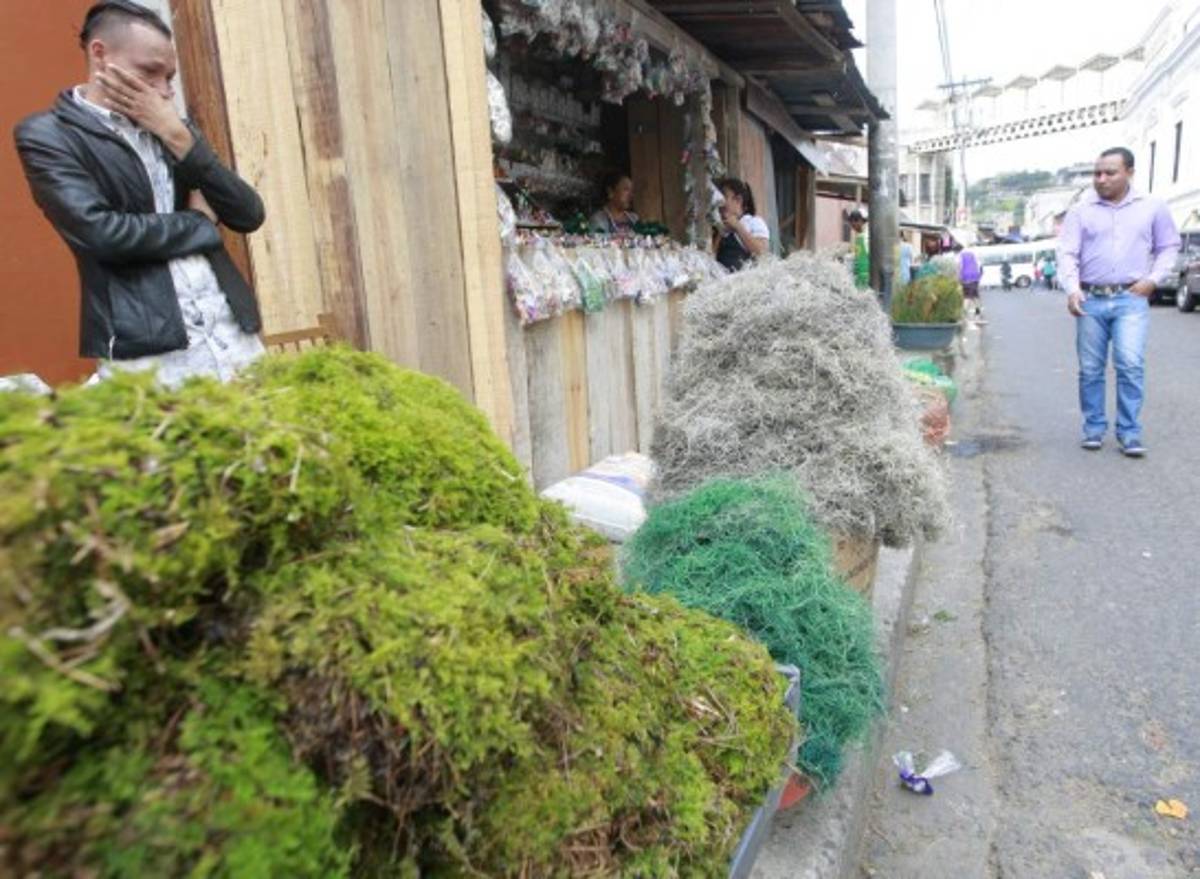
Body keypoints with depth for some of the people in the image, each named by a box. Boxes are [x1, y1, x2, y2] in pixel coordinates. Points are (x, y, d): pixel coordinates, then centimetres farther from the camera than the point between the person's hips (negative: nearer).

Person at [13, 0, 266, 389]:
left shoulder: (173, 130, 17)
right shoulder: (47, 135, 1)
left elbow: (249, 215, 6)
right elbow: (98, 231, -14)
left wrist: (179, 137, -2)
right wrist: (200, 222, -1)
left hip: (234, 337, 5)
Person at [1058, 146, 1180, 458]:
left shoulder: (1152, 208, 9)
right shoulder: (1081, 212, 6)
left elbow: (1169, 247, 15)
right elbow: (1067, 253, -1)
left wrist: (1154, 279, 0)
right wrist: (1072, 289, -17)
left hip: (1131, 299, -1)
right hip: (1090, 300, 1)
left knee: (1131, 365, -12)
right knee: (1090, 370, 5)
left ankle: (1130, 432, -3)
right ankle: (1094, 429, 17)